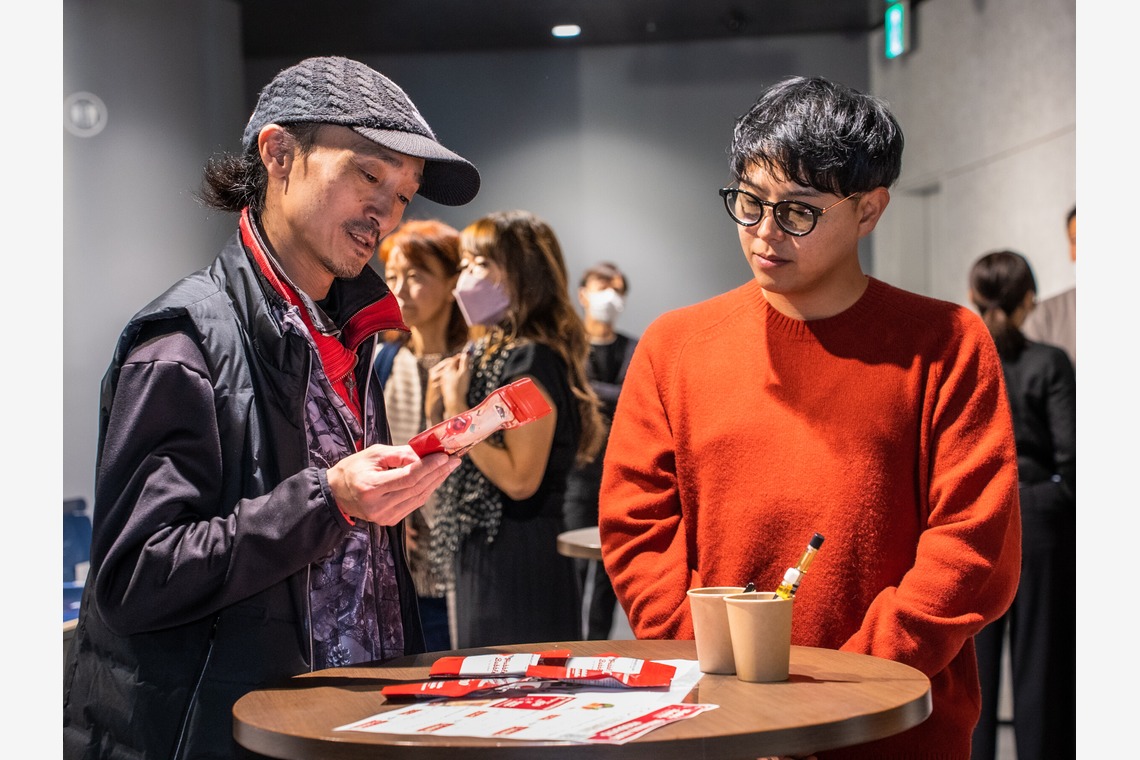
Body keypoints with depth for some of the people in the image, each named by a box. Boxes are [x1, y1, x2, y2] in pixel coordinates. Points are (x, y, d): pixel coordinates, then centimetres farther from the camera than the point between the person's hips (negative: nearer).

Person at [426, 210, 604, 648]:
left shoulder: (532, 361, -14)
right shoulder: (489, 352, 12)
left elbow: (519, 479, -21)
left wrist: (457, 409, -15)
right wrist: (444, 401, 4)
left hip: (518, 560, -9)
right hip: (483, 553, 9)